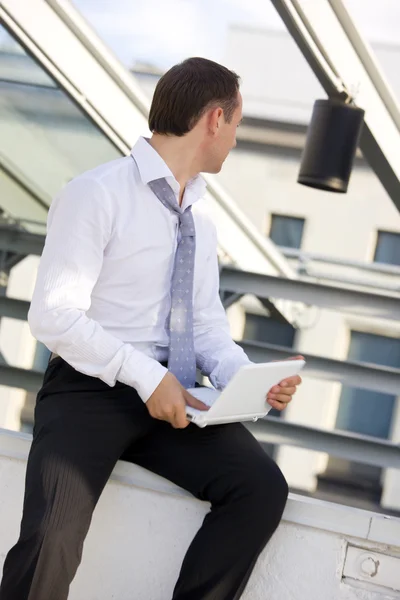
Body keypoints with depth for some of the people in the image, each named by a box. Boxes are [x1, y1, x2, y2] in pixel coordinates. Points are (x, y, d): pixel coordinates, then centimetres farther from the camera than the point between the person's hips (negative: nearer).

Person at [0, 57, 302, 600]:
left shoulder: (200, 219, 17)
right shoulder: (97, 194, -8)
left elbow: (207, 324, 16)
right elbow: (53, 315, -14)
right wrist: (146, 376, -20)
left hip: (172, 397, 6)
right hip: (90, 390, -6)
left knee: (263, 489, -19)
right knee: (52, 537, -31)